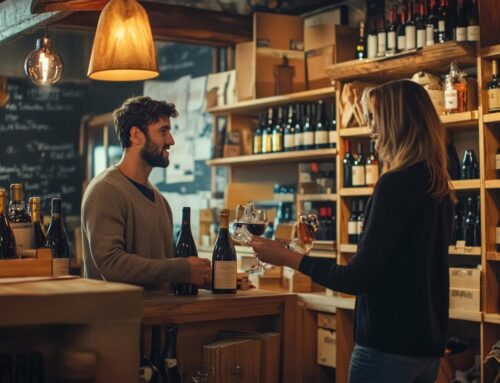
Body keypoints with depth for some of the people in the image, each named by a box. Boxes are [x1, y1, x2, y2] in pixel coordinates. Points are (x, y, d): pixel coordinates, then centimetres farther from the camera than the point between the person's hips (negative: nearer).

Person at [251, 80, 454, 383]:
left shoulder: (396, 183, -18)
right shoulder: (439, 187, 8)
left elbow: (359, 278, -19)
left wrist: (289, 258, -9)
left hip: (387, 346, -8)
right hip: (427, 347, 8)